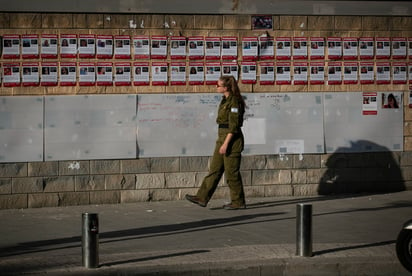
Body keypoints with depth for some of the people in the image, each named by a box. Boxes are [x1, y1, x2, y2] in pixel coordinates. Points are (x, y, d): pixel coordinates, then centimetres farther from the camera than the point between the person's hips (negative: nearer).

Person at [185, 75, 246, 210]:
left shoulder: (234, 102, -16)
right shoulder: (225, 100, 13)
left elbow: (233, 125, -20)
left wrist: (226, 143, -23)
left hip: (232, 138, -10)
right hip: (222, 137, 10)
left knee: (231, 172, -2)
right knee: (214, 169, 7)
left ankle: (238, 202, 7)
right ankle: (202, 198, 7)